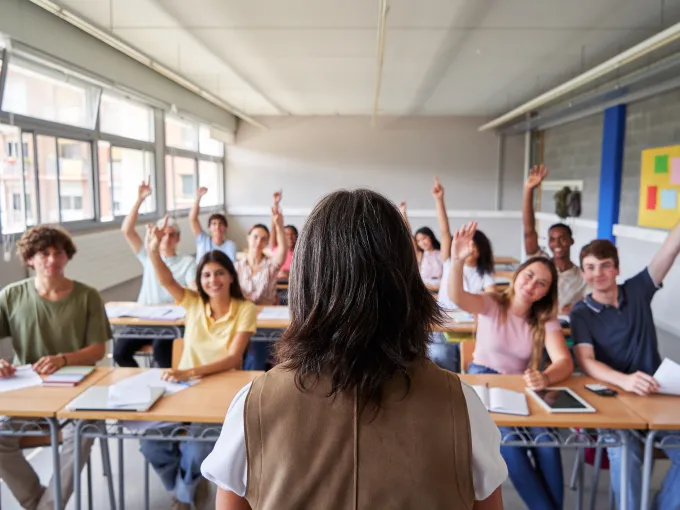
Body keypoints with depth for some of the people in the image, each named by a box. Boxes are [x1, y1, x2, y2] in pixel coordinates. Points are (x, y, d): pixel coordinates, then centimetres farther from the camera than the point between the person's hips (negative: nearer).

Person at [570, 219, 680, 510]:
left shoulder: (637, 291, 4)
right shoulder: (581, 314, -3)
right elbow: (586, 362, -17)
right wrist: (624, 380, -36)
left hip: (655, 393, 3)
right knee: (624, 451, -30)